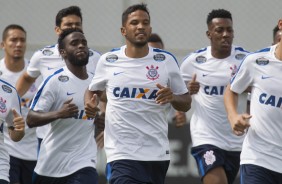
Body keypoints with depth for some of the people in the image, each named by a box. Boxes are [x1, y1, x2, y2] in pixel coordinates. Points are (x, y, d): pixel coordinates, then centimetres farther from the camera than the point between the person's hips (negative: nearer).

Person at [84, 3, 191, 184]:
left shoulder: (166, 60, 3)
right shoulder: (108, 61, 4)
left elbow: (186, 103, 9)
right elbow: (93, 90, 21)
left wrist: (172, 97, -13)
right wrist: (90, 104, -2)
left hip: (158, 153, 2)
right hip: (122, 154, -2)